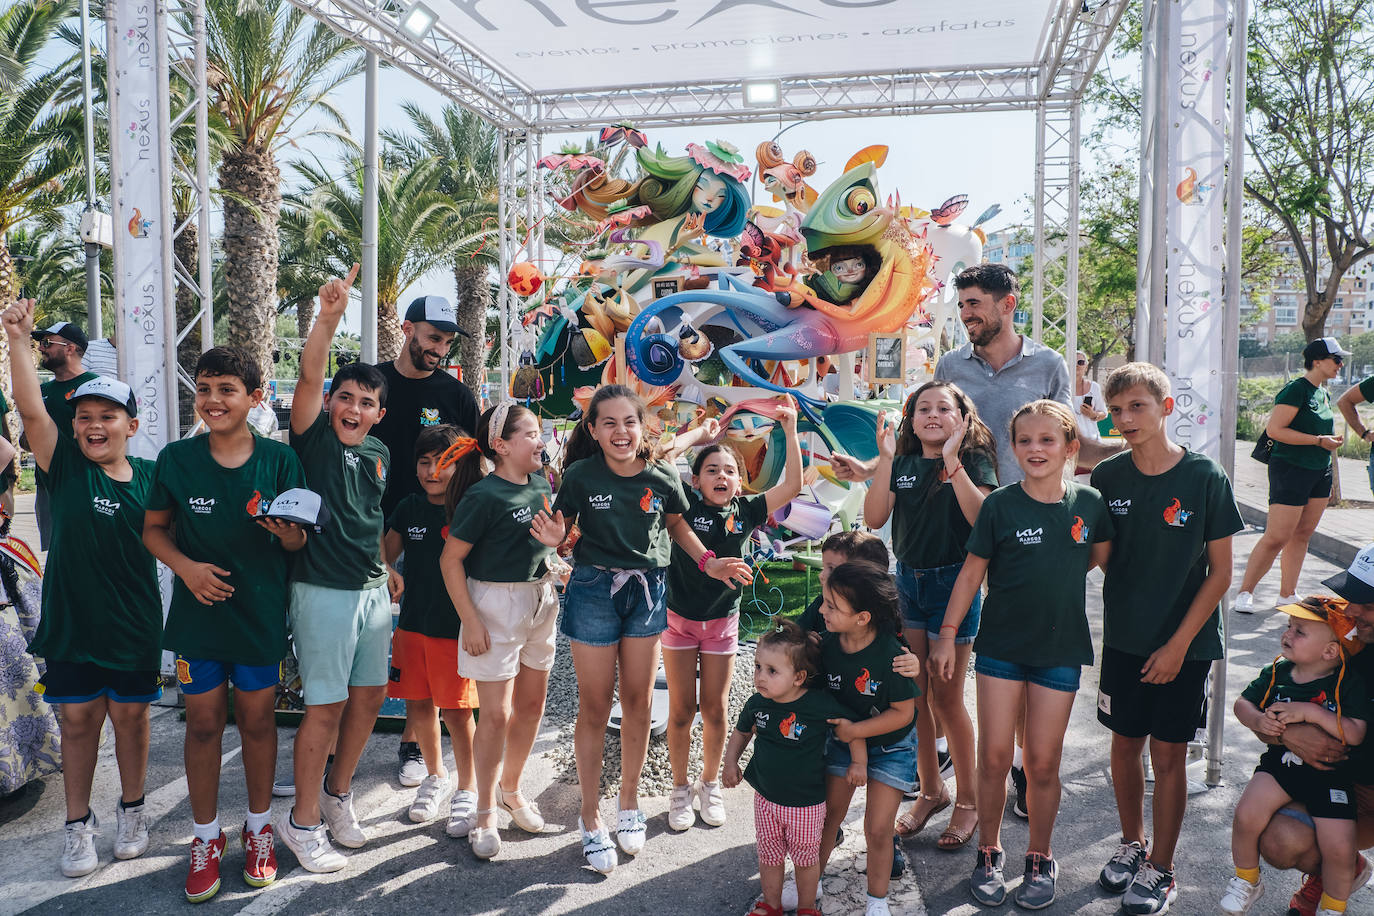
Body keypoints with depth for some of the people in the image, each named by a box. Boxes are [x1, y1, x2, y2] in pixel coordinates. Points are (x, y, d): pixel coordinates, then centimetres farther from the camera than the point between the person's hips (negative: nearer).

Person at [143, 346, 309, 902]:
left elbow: (298, 543, -2)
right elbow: (154, 528, 6)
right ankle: (207, 836, 29)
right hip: (198, 611, 1)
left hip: (261, 612, -1)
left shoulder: (279, 460, -7)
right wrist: (185, 565, -12)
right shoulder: (176, 459, -4)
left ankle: (259, 826, 31)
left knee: (257, 719, 12)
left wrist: (286, 532, -26)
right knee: (203, 723, 10)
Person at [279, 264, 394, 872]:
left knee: (369, 697, 13)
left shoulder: (379, 454, 10)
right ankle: (303, 820, 16)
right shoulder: (314, 438, -7)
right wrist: (328, 317, -35)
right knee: (326, 706, -1)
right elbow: (308, 378, -24)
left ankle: (338, 794, 33)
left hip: (372, 590, 7)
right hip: (323, 590, -6)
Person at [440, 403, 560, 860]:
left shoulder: (541, 484, 3)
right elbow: (450, 559, -15)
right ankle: (485, 812, 17)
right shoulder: (485, 496, -17)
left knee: (532, 704, 14)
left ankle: (511, 789, 35)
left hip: (541, 597, 7)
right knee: (496, 714, -1)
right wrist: (470, 621, -16)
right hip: (496, 603, -7)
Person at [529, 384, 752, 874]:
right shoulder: (581, 474, -12)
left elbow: (677, 526, 11)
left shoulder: (662, 476, -6)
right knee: (595, 707, 6)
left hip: (647, 591, 2)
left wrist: (707, 561, -3)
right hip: (593, 590, -2)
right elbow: (561, 528, -3)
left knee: (638, 703, 13)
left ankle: (629, 804, 34)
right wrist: (554, 536, -26)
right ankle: (591, 819, 23)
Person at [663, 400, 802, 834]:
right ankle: (680, 789, 24)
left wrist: (790, 430, -16)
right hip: (678, 618, -2)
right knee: (681, 709, 6)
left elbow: (791, 485, -12)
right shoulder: (686, 503, -10)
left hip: (722, 622, 2)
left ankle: (710, 785, 30)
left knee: (715, 709, 9)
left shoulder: (746, 511, -5)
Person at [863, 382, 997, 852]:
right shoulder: (903, 464, 7)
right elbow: (874, 518, -4)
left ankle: (968, 799, 20)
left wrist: (952, 461, -25)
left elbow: (981, 518, -20)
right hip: (907, 581, 4)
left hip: (953, 582, -4)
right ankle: (930, 790, 26)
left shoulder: (975, 459, -4)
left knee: (945, 696, 1)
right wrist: (885, 459, -12)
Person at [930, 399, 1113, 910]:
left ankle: (1041, 861, 27)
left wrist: (1055, 576, 3)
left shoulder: (1088, 504, -3)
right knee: (994, 758, 4)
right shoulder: (1000, 506, -8)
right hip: (1001, 647, -1)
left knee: (1042, 763, 7)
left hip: (1060, 651, 1)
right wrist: (947, 634, -3)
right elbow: (971, 573, -2)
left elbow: (1101, 557, 15)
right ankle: (989, 852, 25)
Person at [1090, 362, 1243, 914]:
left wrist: (1178, 644, -11)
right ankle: (1132, 844, 35)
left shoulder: (1205, 478, -13)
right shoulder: (1107, 477, -4)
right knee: (1125, 744, 13)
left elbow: (1220, 572, -9)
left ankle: (1160, 870, 24)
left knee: (1168, 754, 6)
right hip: (1124, 638, 3)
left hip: (1185, 642, -3)